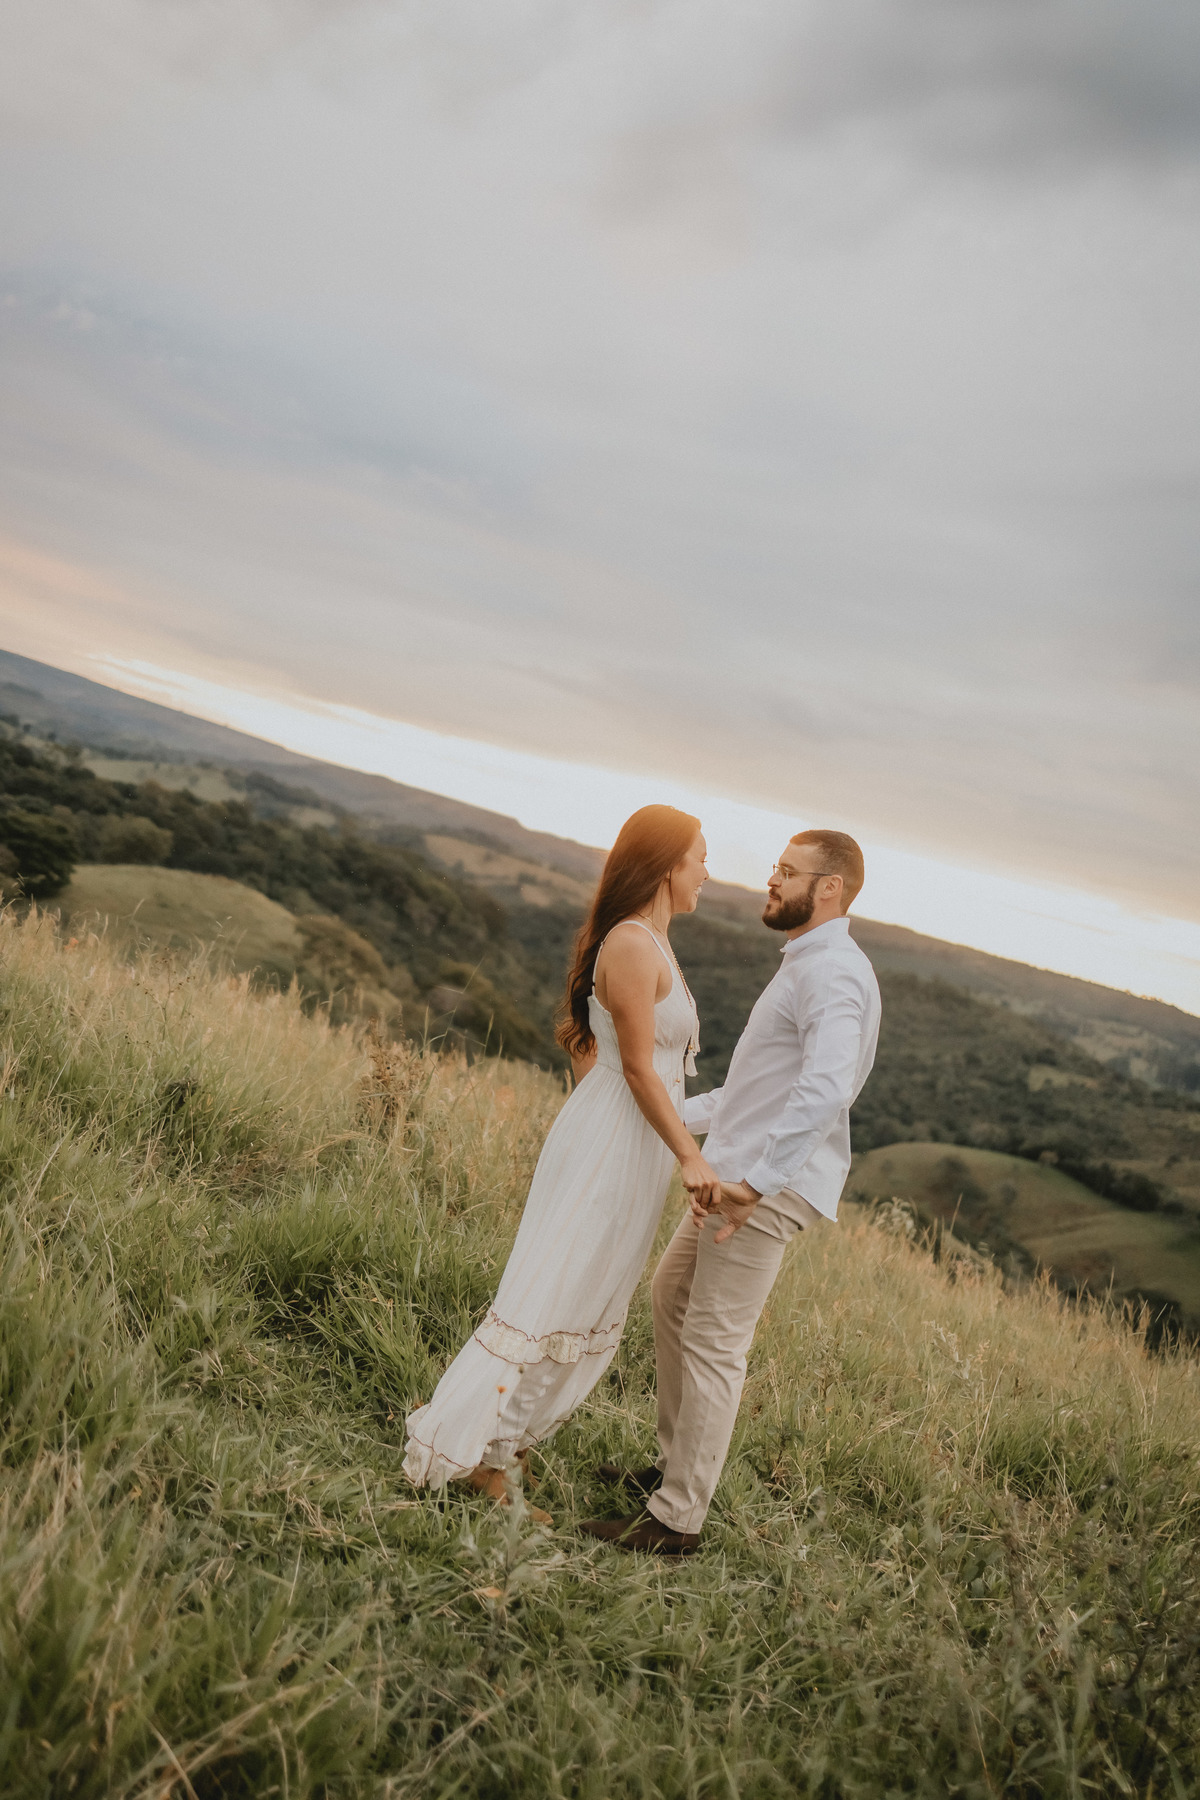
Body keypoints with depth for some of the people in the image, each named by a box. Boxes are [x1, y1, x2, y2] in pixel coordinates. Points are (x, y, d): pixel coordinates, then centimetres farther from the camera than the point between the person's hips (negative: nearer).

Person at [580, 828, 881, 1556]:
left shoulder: (832, 973, -16)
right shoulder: (809, 967, 19)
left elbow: (825, 1090, -32)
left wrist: (755, 1182, -32)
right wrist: (676, 1113, 26)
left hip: (773, 1186, -11)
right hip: (742, 1174, 11)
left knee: (713, 1343, -5)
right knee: (673, 1297, 19)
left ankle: (677, 1517, 6)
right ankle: (676, 1465, 31)